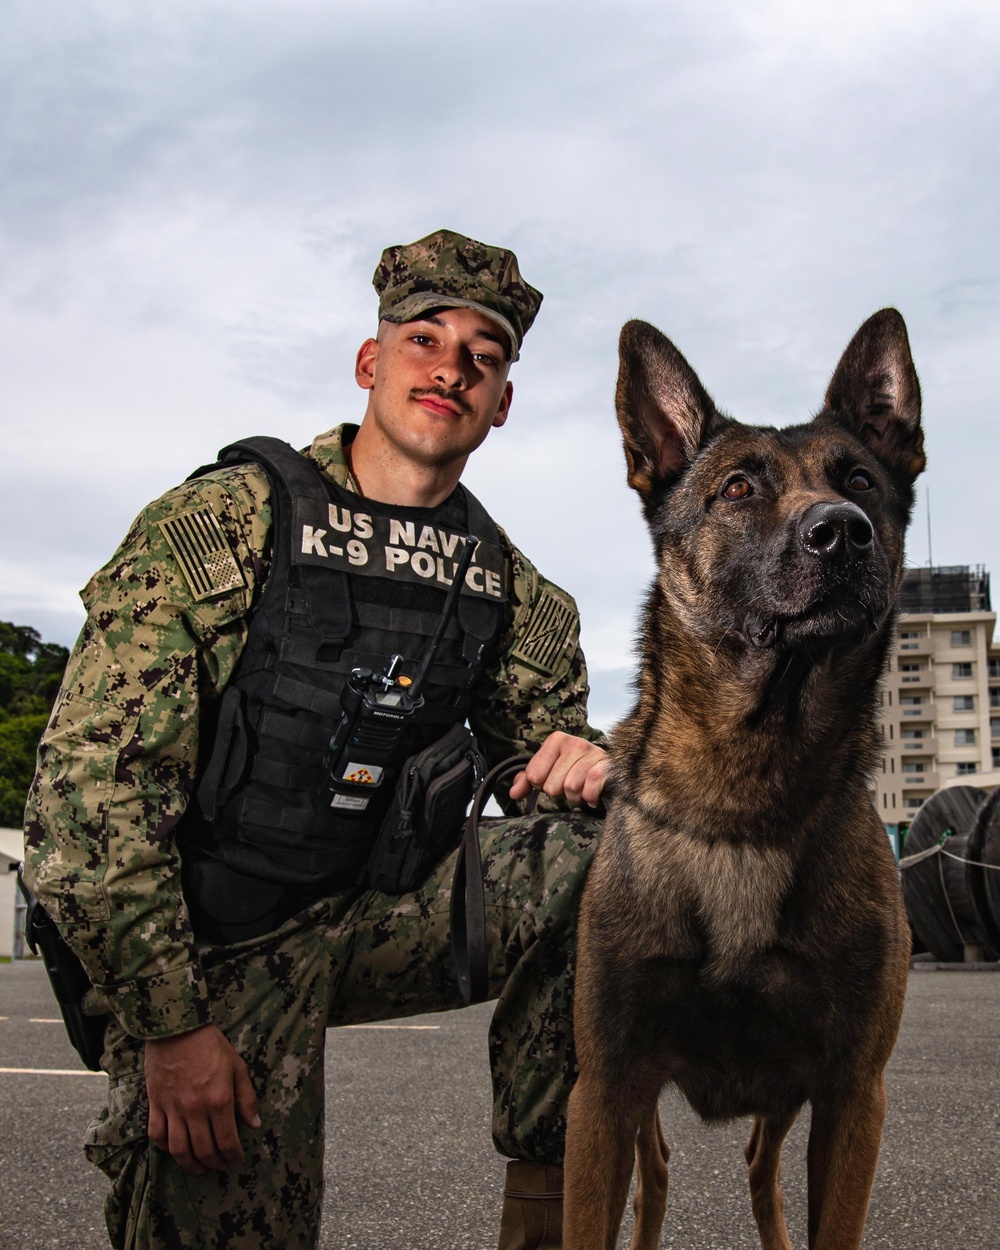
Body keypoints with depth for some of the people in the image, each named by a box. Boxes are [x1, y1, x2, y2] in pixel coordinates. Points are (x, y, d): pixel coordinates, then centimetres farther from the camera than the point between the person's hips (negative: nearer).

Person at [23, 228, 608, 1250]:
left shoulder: (511, 593, 2)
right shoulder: (215, 524, -12)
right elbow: (90, 786, -15)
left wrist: (584, 762, -14)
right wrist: (168, 1022, -19)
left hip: (372, 916, 4)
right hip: (211, 955, -4)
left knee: (596, 851, -16)